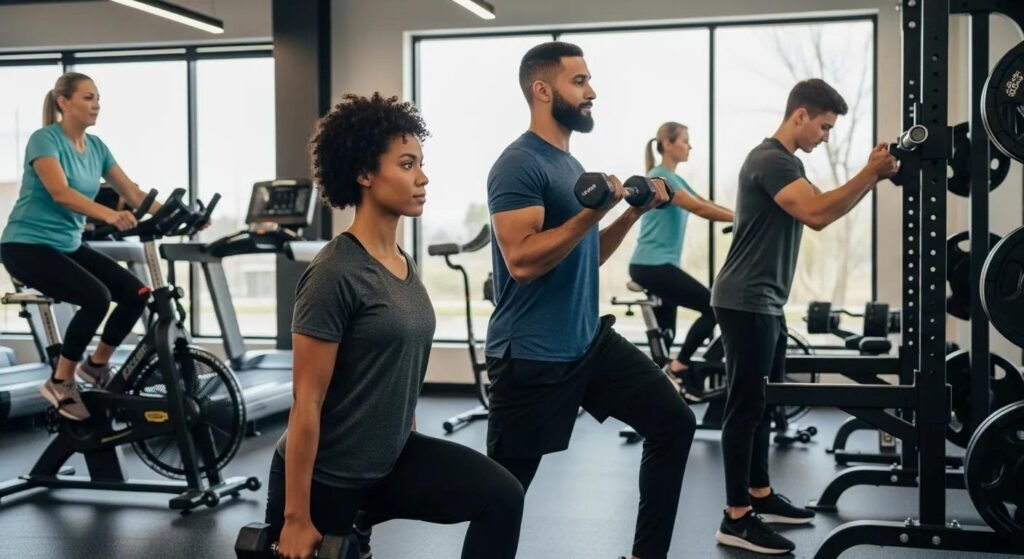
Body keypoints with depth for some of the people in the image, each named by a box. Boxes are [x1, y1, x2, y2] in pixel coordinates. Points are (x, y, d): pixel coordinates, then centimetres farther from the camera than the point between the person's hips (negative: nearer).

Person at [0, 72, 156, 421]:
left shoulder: (96, 147, 6)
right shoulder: (45, 139, -15)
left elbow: (132, 192, 2)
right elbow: (61, 193, -31)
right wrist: (110, 216, -46)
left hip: (68, 245, 7)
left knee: (136, 294, -8)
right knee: (97, 296, -28)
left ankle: (97, 364, 14)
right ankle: (60, 381, -11)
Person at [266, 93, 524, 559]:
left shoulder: (404, 265, 5)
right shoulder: (335, 274, -20)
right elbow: (306, 403, -19)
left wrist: (414, 468, 19)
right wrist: (296, 518, -17)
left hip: (388, 458, 7)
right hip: (325, 474, -7)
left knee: (500, 497, -14)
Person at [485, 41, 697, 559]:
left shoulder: (570, 163, 13)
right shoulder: (519, 165, -16)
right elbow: (522, 261, -26)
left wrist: (632, 212, 7)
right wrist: (594, 210, -27)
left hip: (591, 340, 9)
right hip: (531, 357, -9)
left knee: (674, 423, 8)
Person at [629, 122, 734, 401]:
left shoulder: (674, 179, 19)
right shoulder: (660, 177, -11)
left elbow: (705, 204, 13)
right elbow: (699, 209, -20)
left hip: (656, 266, 10)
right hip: (652, 266, -10)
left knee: (664, 336, 10)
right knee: (713, 306, -11)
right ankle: (680, 365, -4)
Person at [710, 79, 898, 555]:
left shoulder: (787, 162, 18)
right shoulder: (770, 160, -17)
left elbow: (821, 208, 20)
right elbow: (817, 214, -27)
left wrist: (871, 176, 10)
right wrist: (871, 173, -23)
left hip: (765, 302, 11)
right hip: (746, 302, -11)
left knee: (764, 402, 17)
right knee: (747, 406, -8)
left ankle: (760, 495, 28)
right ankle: (736, 519, -3)